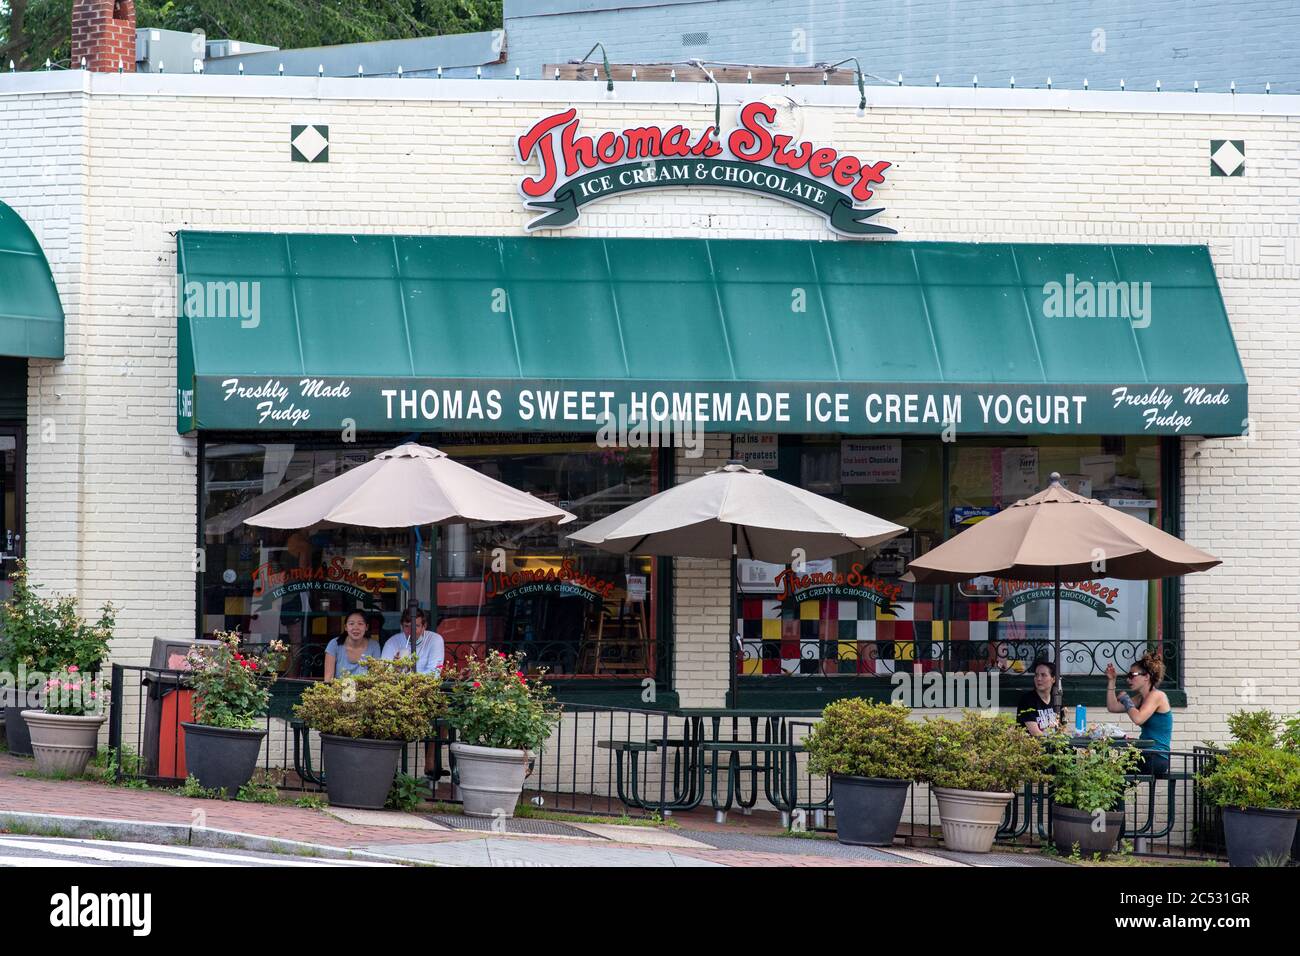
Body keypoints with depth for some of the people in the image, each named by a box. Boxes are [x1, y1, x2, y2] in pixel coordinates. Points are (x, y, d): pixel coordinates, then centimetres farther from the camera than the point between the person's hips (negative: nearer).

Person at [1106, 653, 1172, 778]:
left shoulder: (1157, 695, -11)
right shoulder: (1141, 698, 17)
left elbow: (1138, 719, -24)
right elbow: (1113, 707, 18)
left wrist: (1126, 699, -8)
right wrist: (1111, 681, 12)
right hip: (1148, 756, 9)